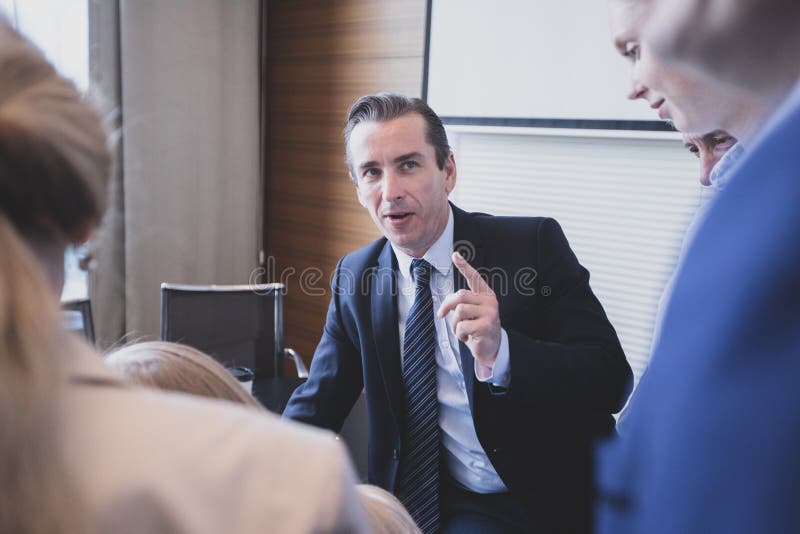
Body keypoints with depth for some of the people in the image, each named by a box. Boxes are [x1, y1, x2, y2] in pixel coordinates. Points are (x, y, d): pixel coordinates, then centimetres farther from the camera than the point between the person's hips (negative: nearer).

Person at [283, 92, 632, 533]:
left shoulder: (534, 245, -12)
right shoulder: (355, 279, 1)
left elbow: (610, 379, -17)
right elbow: (315, 405, 4)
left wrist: (500, 354, -34)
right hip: (422, 499, 3)